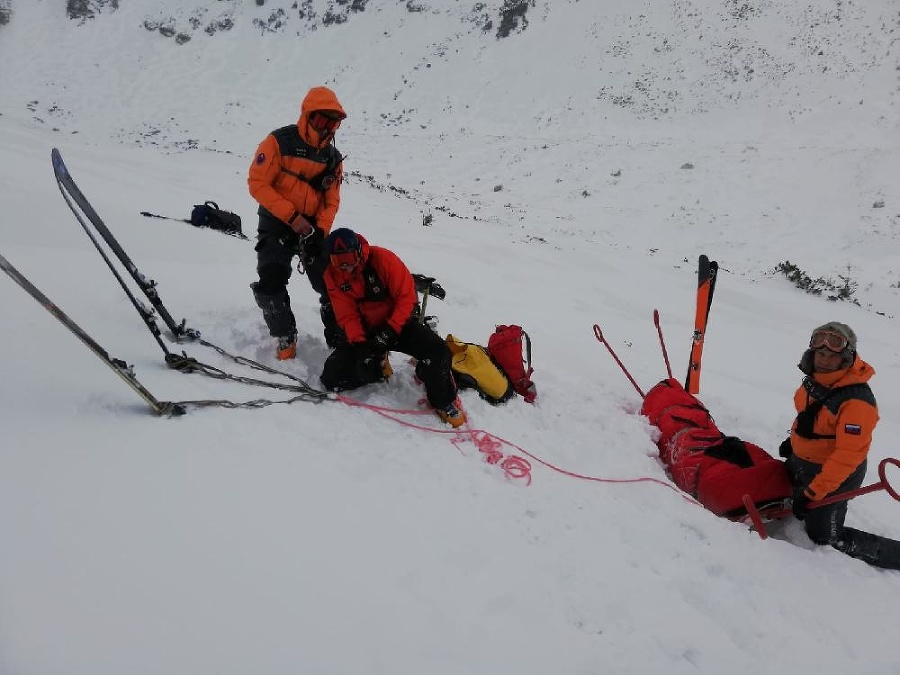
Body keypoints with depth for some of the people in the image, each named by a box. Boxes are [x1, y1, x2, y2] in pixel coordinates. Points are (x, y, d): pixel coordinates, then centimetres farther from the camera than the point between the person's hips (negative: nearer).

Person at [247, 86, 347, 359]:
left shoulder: (332, 157, 3)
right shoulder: (279, 142, -12)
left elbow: (331, 200, 6)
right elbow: (257, 183, -15)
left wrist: (320, 231, -12)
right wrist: (292, 216, -21)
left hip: (313, 228, 4)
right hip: (277, 226, -3)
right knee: (271, 284, -11)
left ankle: (339, 340, 10)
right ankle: (285, 339, 6)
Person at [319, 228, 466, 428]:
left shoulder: (382, 258, -19)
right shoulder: (333, 275, -10)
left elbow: (407, 296, -17)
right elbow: (347, 316, -9)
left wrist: (389, 331, -25)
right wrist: (359, 344, -25)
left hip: (397, 323, -3)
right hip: (364, 331, 3)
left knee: (438, 352, -29)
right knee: (332, 377, -14)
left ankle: (443, 402, -3)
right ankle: (377, 366, 12)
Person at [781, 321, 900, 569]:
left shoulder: (857, 400, -32)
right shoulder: (817, 378, -8)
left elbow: (848, 456, -31)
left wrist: (813, 492, -30)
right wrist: (794, 440, 20)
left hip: (836, 474, -8)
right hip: (801, 461, 8)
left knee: (826, 538, 3)